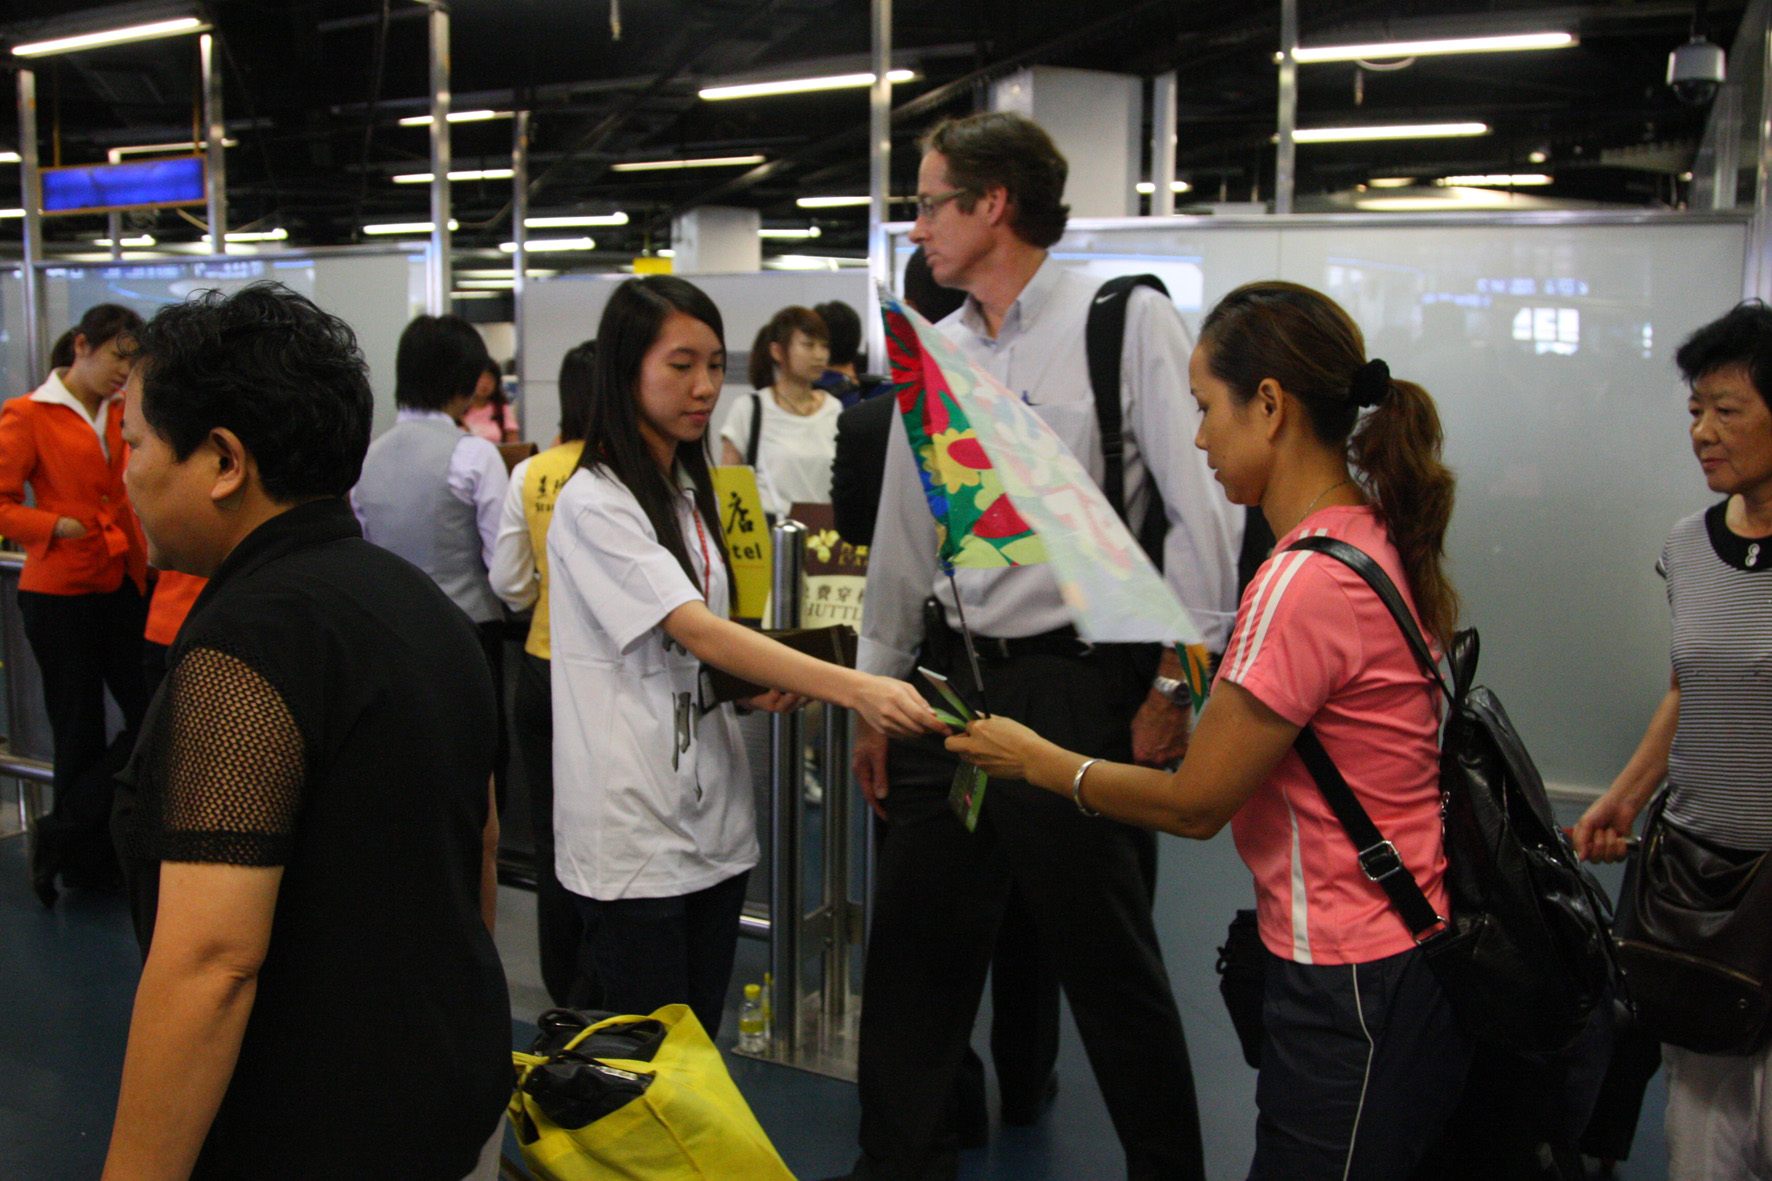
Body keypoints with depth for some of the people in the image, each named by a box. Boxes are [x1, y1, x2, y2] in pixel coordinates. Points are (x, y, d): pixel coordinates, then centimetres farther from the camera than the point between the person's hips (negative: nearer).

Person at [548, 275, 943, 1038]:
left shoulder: (691, 491, 13)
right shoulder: (593, 504, -13)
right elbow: (697, 632, -24)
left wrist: (768, 680, 0)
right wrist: (851, 688, -33)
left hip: (712, 815, 8)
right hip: (633, 834, -7)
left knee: (701, 1044, 13)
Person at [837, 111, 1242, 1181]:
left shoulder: (1127, 322, -6)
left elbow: (1206, 509, -9)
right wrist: (878, 693, 17)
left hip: (1081, 683, -6)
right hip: (952, 682, 6)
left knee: (1114, 968, 7)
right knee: (915, 949, 12)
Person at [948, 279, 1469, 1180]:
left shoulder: (1306, 582, -25)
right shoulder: (1374, 539, 5)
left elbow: (1195, 804, -16)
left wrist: (1034, 760, -4)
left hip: (1352, 990, -9)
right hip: (1401, 955, 9)